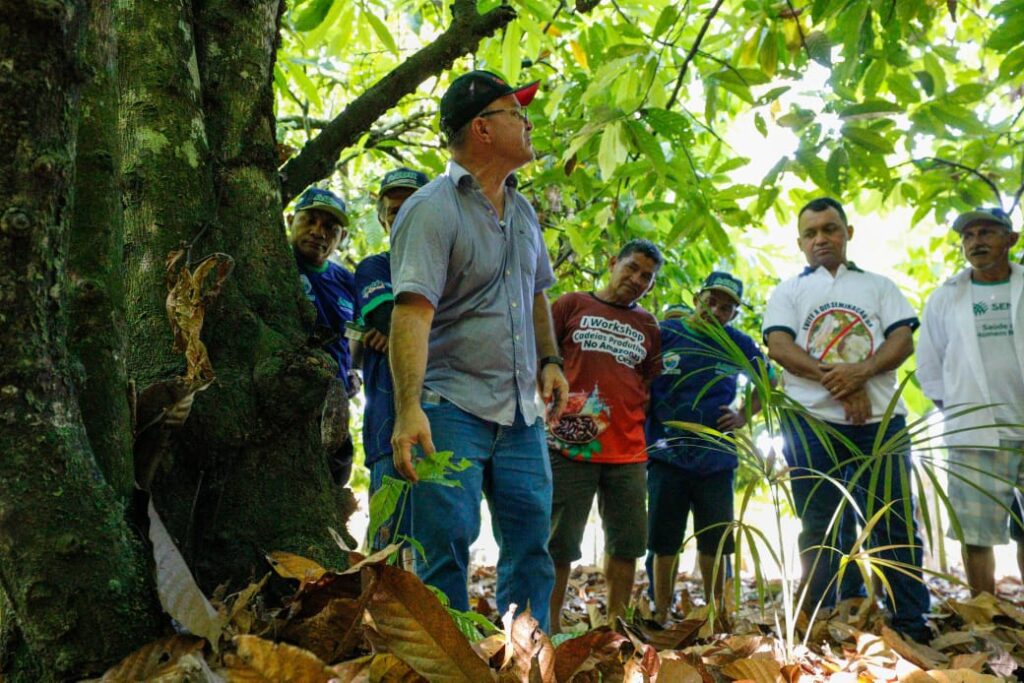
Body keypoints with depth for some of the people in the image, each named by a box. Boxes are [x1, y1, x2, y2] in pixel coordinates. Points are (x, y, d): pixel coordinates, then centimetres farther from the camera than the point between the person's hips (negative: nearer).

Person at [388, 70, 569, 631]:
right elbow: (413, 311, -22)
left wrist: (550, 360, 15)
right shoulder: (432, 210, -10)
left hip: (522, 412, 7)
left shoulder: (522, 209, 15)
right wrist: (410, 408, -31)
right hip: (453, 409, -7)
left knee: (531, 544, 10)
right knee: (446, 549, -4)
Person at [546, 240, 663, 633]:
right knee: (560, 541, 1)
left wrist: (636, 410, 5)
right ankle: (550, 626, 11)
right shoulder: (572, 305, 8)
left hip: (628, 451, 4)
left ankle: (616, 625, 22)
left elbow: (652, 384, 22)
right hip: (570, 444, -4)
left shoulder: (647, 326, 18)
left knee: (626, 542, 9)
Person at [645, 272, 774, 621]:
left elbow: (768, 381, 19)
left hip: (716, 457, 2)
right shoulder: (665, 333, -4)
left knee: (714, 542, 11)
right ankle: (661, 616, 16)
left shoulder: (739, 344, 3)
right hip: (667, 456, -2)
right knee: (663, 542, 5)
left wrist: (745, 415, 5)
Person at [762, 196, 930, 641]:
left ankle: (911, 626, 11)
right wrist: (836, 380, -15)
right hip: (812, 422, -1)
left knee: (895, 521, 2)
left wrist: (862, 371, -16)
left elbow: (903, 339, 3)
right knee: (821, 529, 4)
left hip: (880, 420, 1)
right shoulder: (788, 292, 13)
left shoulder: (879, 285, 18)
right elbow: (779, 346, -3)